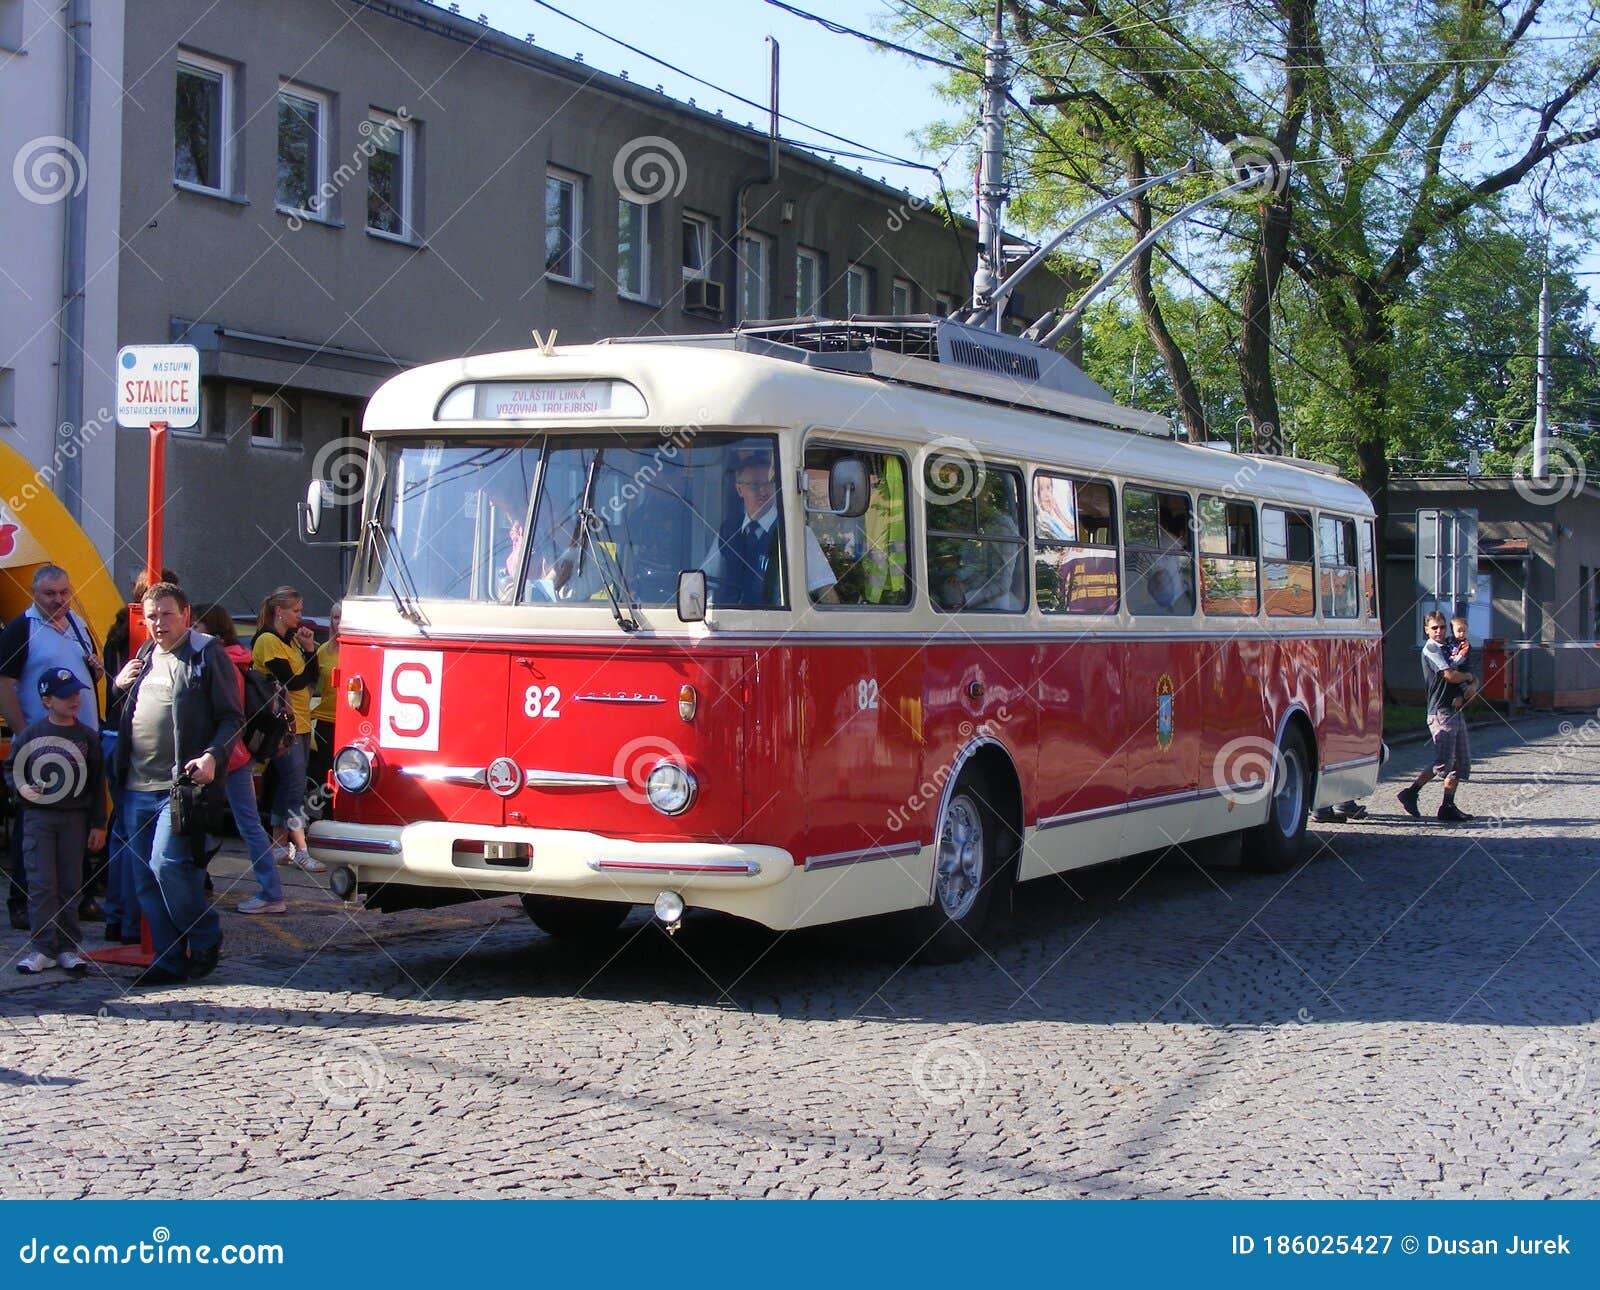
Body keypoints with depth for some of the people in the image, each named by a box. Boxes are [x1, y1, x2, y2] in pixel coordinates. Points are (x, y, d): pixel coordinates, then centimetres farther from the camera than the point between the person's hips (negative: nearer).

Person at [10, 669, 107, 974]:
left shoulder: (88, 737, 6)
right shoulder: (31, 734, 1)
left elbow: (97, 784, 8)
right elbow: (12, 768, 9)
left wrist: (98, 825, 6)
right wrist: (22, 787, -13)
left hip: (74, 818, 2)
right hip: (38, 815, -1)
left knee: (70, 884, 4)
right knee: (41, 883, -4)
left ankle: (68, 948, 10)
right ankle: (43, 947, 0)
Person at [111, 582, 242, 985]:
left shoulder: (207, 655, -1)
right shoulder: (143, 658, 20)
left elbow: (232, 718, -4)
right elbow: (122, 715, 30)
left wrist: (212, 757, -19)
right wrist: (118, 684, 9)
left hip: (181, 785, -7)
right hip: (137, 788, 7)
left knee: (167, 864, -17)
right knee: (146, 879, 6)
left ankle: (205, 935, 4)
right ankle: (170, 961, 13)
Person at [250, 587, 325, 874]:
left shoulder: (291, 639, 18)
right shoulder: (268, 641, -10)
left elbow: (312, 676, 12)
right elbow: (291, 682, -17)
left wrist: (309, 648, -2)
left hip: (299, 723, 9)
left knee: (287, 785, 11)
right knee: (295, 787, -11)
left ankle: (279, 844, 15)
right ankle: (301, 852, -12)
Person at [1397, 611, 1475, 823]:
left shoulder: (1444, 650, 20)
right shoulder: (1431, 650, -8)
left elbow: (1458, 679, 16)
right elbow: (1450, 676, -20)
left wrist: (1461, 695, -6)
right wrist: (1468, 677, 0)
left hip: (1455, 711, 9)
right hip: (1441, 712, -9)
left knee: (1462, 761, 7)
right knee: (1443, 762, -14)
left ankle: (1448, 806, 8)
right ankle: (1410, 793, -5)